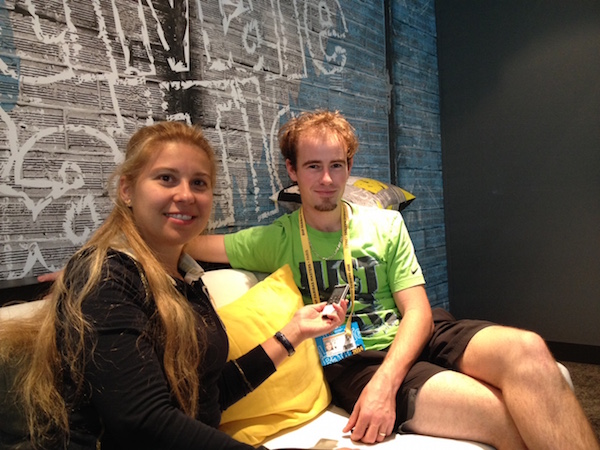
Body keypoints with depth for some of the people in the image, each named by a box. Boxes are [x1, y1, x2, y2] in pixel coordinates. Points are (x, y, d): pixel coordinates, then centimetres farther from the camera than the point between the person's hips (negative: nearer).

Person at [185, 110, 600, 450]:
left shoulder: (386, 224, 9)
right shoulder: (276, 240, 5)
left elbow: (418, 312, 1)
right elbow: (188, 243, 3)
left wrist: (385, 381, -18)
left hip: (413, 339, 4)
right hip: (349, 362, -3)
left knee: (526, 349, -27)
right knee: (505, 415, -28)